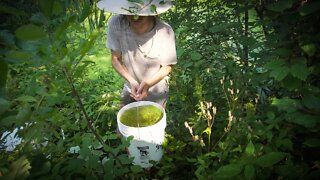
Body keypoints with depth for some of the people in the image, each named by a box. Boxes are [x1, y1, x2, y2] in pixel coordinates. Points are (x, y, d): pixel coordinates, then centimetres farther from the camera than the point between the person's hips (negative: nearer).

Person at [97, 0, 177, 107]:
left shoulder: (165, 31, -28)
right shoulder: (116, 24, -25)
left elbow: (167, 66, -14)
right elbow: (116, 59, -11)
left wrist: (148, 84, -30)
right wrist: (132, 81, -25)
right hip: (130, 89, 2)